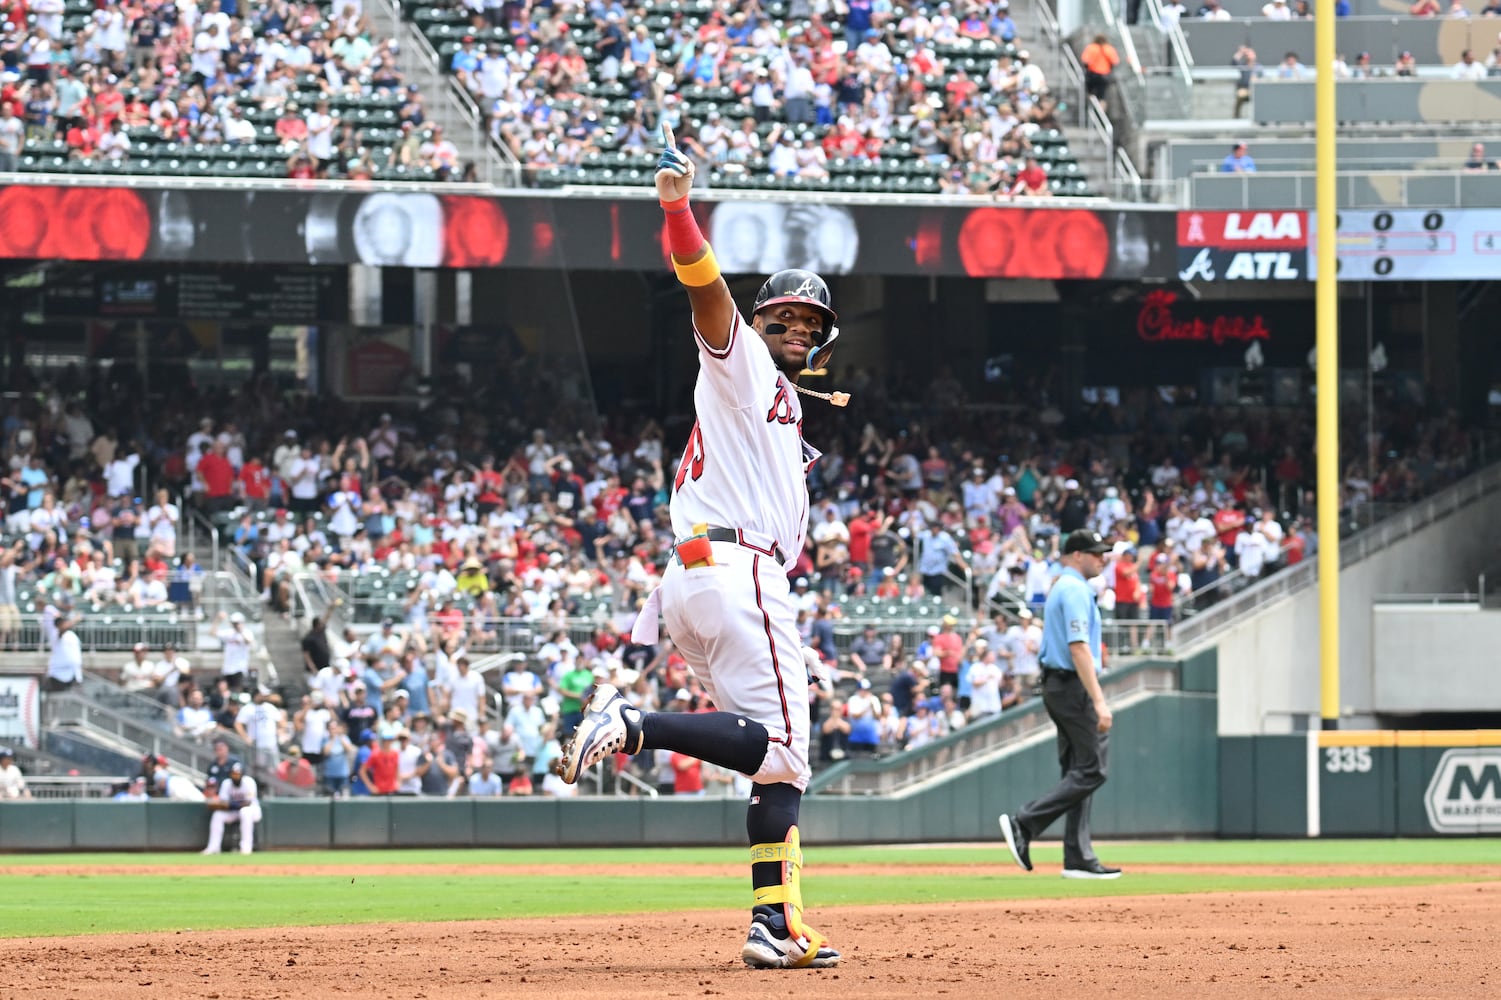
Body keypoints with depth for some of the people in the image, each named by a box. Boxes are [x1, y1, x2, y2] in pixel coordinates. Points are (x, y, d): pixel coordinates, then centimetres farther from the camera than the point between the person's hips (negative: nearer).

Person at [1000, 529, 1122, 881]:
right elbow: (1079, 648, -21)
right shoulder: (1076, 590, -13)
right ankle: (1023, 824, -14)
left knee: (1079, 772, 8)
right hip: (1075, 686, -11)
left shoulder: (1060, 589, 19)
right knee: (1090, 770, -10)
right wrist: (1099, 700, -25)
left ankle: (1079, 859, 6)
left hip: (1056, 685, 11)